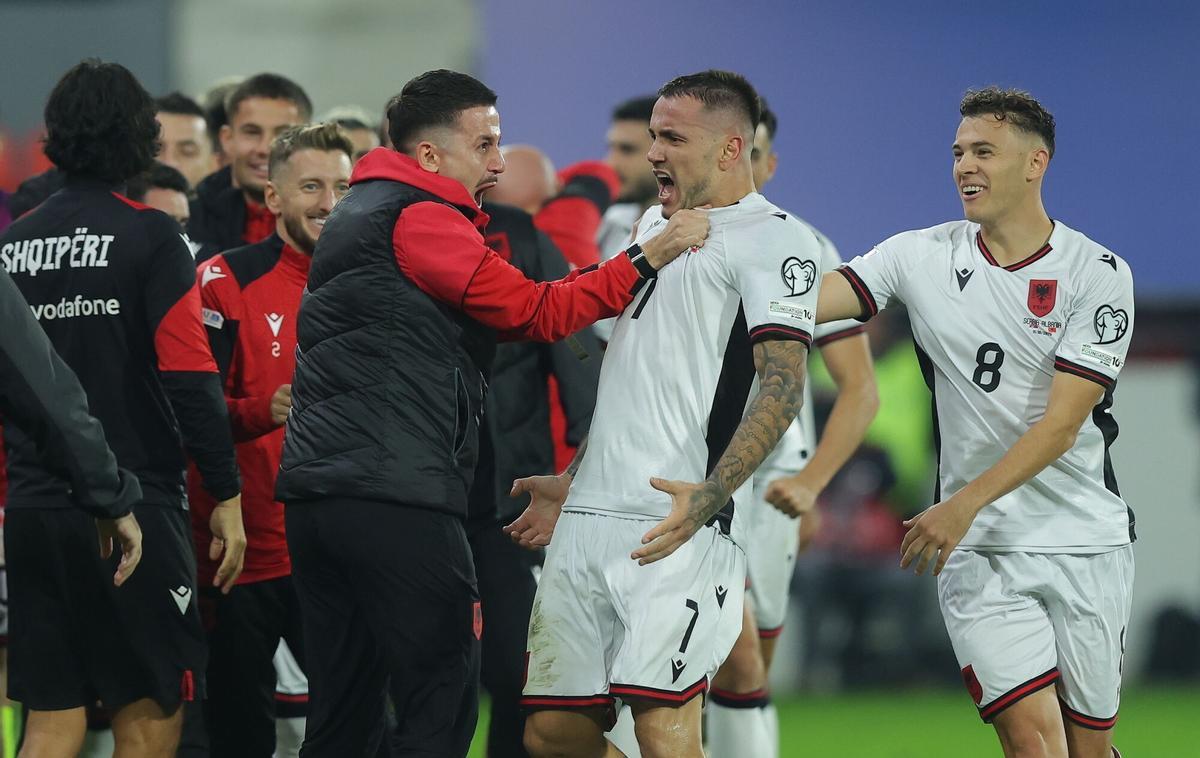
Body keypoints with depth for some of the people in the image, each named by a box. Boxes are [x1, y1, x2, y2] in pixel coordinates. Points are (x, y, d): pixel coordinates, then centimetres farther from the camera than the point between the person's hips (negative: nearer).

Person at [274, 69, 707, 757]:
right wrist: (646, 259, -6)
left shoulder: (359, 214, 23)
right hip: (398, 496, -10)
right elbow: (533, 313, -9)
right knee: (442, 700, -7)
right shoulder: (417, 220, -8)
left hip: (315, 494, 10)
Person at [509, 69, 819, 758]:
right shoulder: (654, 224, 22)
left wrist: (708, 496, -28)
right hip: (590, 521, 8)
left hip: (677, 527, -8)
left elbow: (782, 385, -16)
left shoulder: (775, 238, -4)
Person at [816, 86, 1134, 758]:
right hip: (978, 552, 0)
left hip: (1087, 544, 0)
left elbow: (1061, 424, -13)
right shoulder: (922, 256, 2)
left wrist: (963, 506, -22)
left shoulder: (1098, 273, -6)